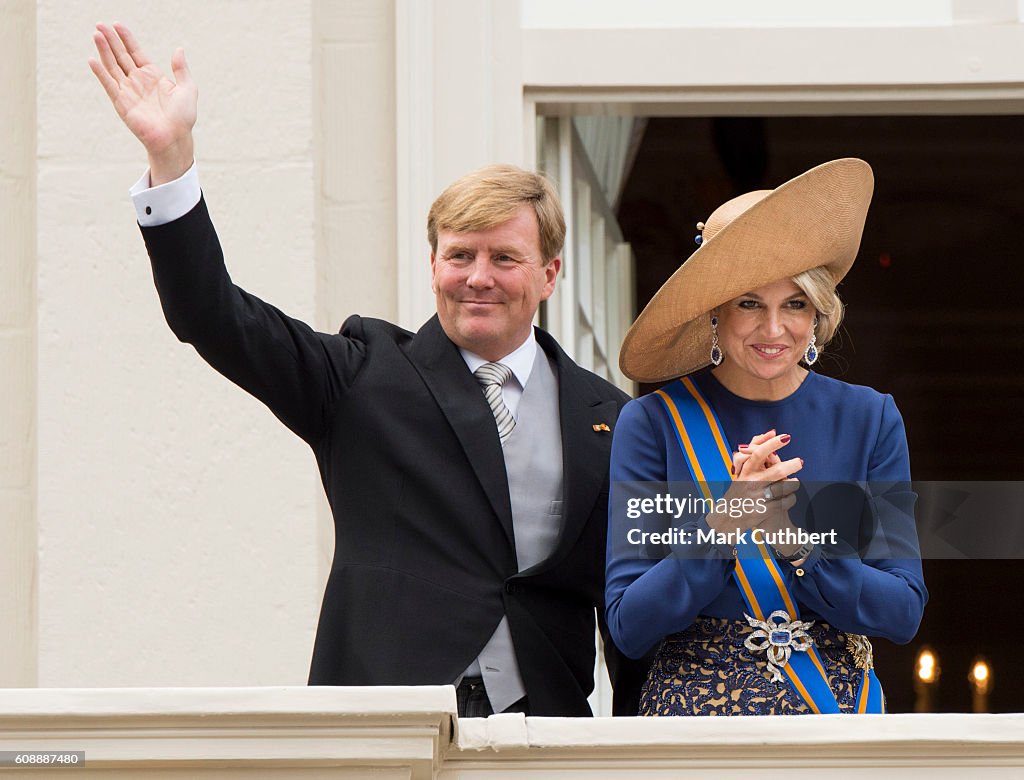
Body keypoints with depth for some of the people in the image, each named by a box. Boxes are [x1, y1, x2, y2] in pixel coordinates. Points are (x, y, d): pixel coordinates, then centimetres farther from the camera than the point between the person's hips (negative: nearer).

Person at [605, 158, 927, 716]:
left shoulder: (869, 419, 2)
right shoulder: (653, 424, -5)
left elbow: (904, 614, -3)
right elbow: (629, 628, -9)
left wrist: (795, 539, -18)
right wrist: (724, 524, -22)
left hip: (838, 712, 2)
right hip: (695, 710, -2)